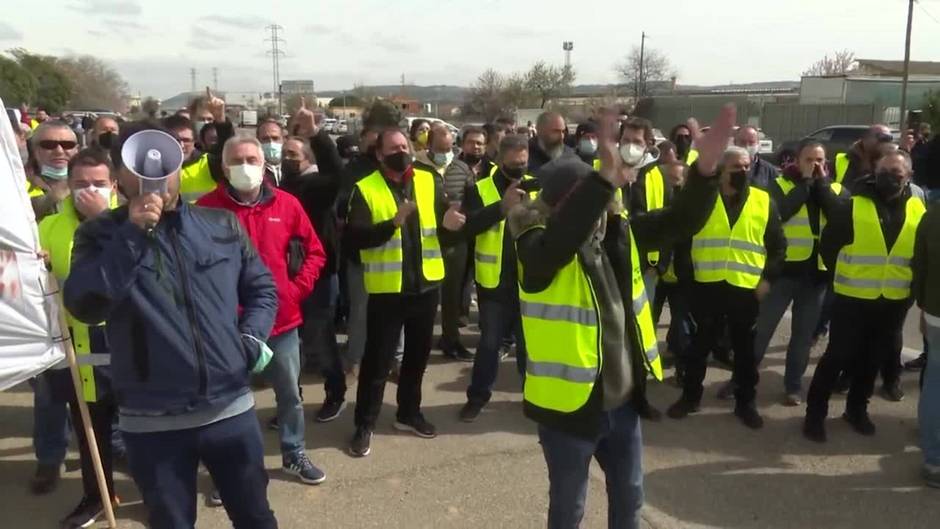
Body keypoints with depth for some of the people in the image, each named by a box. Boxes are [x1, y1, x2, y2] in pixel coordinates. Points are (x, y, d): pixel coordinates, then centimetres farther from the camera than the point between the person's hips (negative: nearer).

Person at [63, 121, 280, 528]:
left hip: (231, 409, 1)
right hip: (152, 423, -1)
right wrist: (132, 234, -21)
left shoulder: (222, 226, 3)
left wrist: (251, 339, -4)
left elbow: (262, 288, 12)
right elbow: (84, 307, -17)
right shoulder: (100, 234, -2)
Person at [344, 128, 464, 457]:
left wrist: (449, 225, -20)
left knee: (418, 354, 17)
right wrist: (392, 224, -31)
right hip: (386, 289, -4)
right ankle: (364, 425, 18)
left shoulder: (428, 182, 4)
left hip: (425, 284, 4)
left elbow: (443, 232, 4)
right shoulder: (366, 189, -7)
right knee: (377, 359, 4)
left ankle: (409, 413, 35)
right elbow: (354, 237, -18)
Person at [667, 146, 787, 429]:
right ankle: (690, 396, 25)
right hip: (707, 286, 0)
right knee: (700, 343, 11)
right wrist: (686, 274, -2)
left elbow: (778, 246, 8)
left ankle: (745, 402, 26)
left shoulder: (764, 202, 4)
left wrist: (767, 278, -2)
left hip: (746, 288, 1)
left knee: (745, 347, 12)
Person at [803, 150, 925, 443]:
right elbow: (828, 245, -4)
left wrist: (909, 285, 8)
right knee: (838, 355, 0)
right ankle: (815, 412, 12)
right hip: (852, 298, -4)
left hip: (894, 302, 4)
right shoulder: (853, 205, -10)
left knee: (874, 359, 15)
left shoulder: (918, 210, 2)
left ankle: (857, 408, 33)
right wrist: (843, 276, 1)